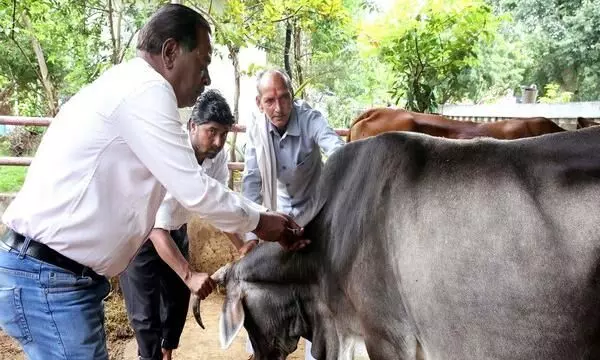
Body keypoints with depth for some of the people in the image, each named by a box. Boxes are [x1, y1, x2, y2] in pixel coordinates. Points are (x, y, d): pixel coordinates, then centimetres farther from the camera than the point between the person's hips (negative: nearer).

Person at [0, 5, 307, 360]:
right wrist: (259, 221, -1)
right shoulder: (146, 89, -16)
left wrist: (262, 217, 14)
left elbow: (182, 188, 16)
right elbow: (194, 191, -17)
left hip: (70, 274, 10)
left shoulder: (129, 87, 16)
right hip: (48, 278, -10)